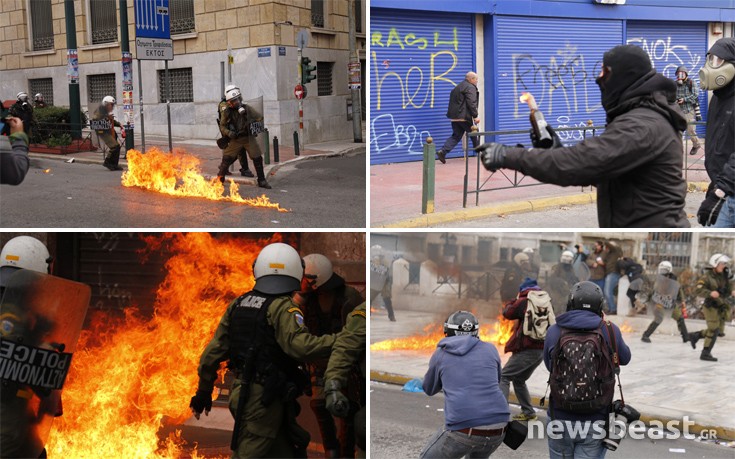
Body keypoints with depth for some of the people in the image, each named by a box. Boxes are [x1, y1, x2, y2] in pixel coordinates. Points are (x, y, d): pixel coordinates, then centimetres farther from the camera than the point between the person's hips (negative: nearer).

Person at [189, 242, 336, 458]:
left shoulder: (238, 304, 10)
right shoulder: (282, 307, -13)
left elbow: (213, 351, 12)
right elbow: (300, 345, -28)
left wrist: (203, 392, 21)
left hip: (242, 393, 8)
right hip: (264, 399, -8)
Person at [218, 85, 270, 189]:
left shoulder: (246, 108, -2)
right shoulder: (227, 112, -6)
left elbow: (259, 117, 10)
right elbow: (222, 126, 1)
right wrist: (228, 133, -17)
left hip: (248, 138, 1)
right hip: (235, 140, -1)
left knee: (257, 159, 1)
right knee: (226, 159, -7)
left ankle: (262, 181, 15)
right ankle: (219, 179, 9)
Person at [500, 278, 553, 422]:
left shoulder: (524, 302, -8)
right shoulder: (547, 302, 8)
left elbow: (507, 313, 3)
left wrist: (515, 301, 20)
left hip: (527, 349, -7)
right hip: (542, 349, 7)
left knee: (504, 377, -5)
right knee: (519, 380, 21)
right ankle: (528, 412, 22)